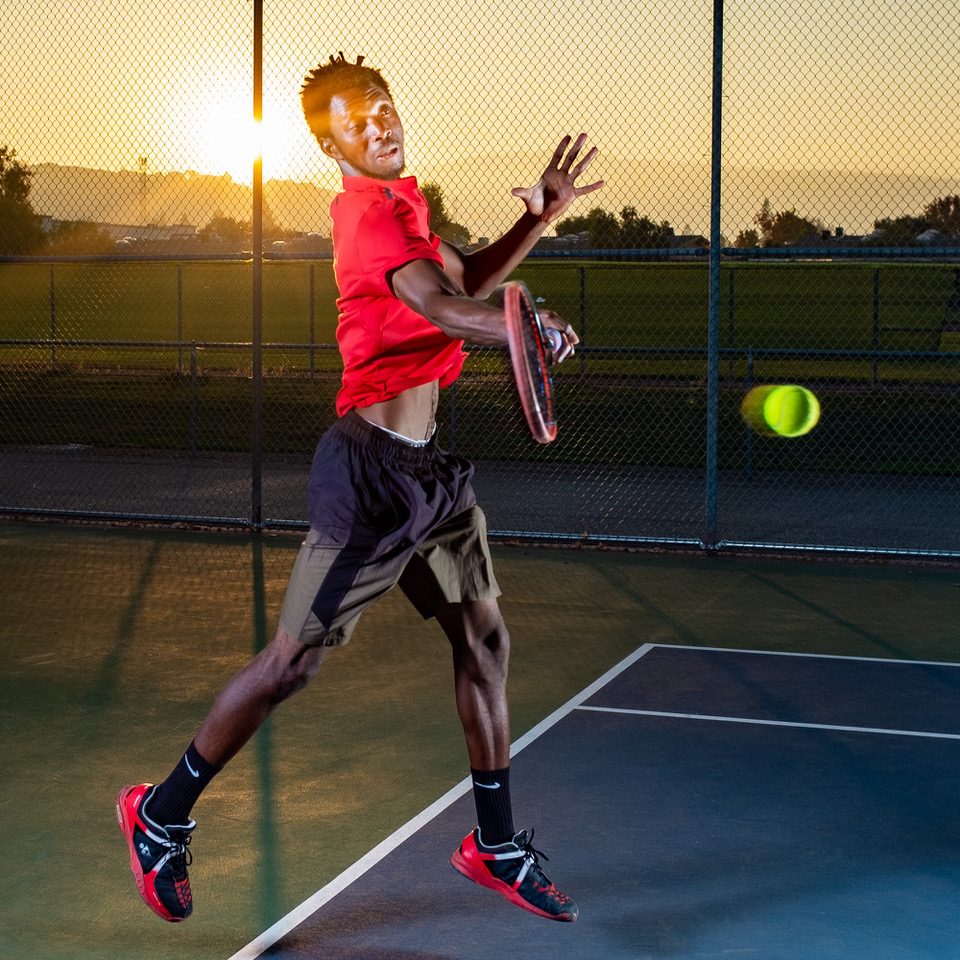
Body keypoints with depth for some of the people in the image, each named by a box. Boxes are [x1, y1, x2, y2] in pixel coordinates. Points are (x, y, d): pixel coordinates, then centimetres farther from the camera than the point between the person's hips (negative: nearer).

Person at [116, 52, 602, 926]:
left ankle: (496, 846, 23)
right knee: (293, 661, -3)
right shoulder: (371, 212, -16)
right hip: (373, 469, -10)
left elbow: (467, 280, 26)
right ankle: (162, 816, 16)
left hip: (428, 466, 10)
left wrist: (541, 215, 16)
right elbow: (450, 312, -31)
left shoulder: (401, 203, 16)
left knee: (484, 639, 11)